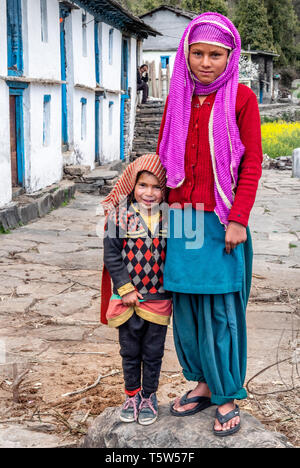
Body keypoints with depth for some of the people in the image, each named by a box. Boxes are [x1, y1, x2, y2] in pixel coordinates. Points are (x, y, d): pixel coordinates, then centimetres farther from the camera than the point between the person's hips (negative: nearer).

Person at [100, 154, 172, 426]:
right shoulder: (120, 216, -8)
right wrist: (125, 289, -10)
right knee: (130, 351, 14)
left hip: (159, 298, 0)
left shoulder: (170, 217, -5)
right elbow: (112, 255, -7)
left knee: (153, 352, 13)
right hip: (127, 297, 0)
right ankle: (132, 395, 32)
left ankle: (149, 396, 31)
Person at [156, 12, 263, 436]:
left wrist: (238, 220, -12)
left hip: (220, 222, -4)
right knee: (186, 306, 9)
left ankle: (228, 397, 16)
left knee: (221, 309, 1)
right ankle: (203, 384, 25)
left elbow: (252, 164, -5)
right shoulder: (177, 99, 10)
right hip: (181, 219, 4)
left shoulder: (241, 98, -3)